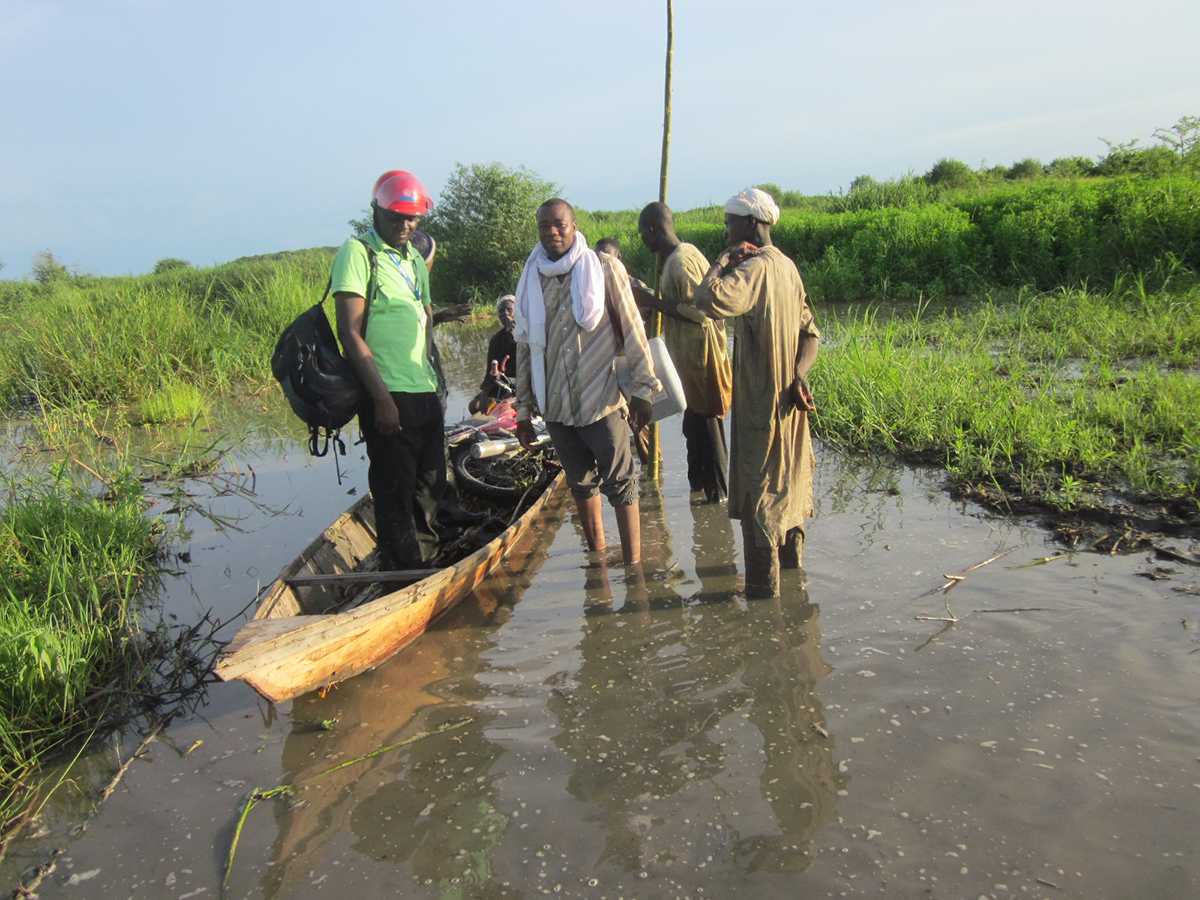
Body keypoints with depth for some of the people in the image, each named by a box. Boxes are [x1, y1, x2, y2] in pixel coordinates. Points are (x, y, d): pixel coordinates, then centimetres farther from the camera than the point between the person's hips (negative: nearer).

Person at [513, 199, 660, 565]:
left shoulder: (604, 268, -5)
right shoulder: (531, 279, 7)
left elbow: (631, 331, -4)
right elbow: (525, 346, 12)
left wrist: (641, 389, -7)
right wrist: (524, 408, 12)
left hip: (602, 399, -4)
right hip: (555, 405, 4)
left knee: (620, 486, 0)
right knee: (580, 482, 14)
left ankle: (633, 565, 7)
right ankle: (596, 555, 28)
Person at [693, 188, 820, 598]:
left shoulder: (755, 268, -20)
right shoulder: (786, 265, 8)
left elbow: (709, 300, -37)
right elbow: (810, 332, 8)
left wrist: (724, 260, -20)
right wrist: (799, 375, -6)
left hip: (760, 400, -9)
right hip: (789, 397, 9)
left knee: (758, 489, 0)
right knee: (789, 474, 21)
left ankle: (763, 581, 6)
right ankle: (792, 552, 38)